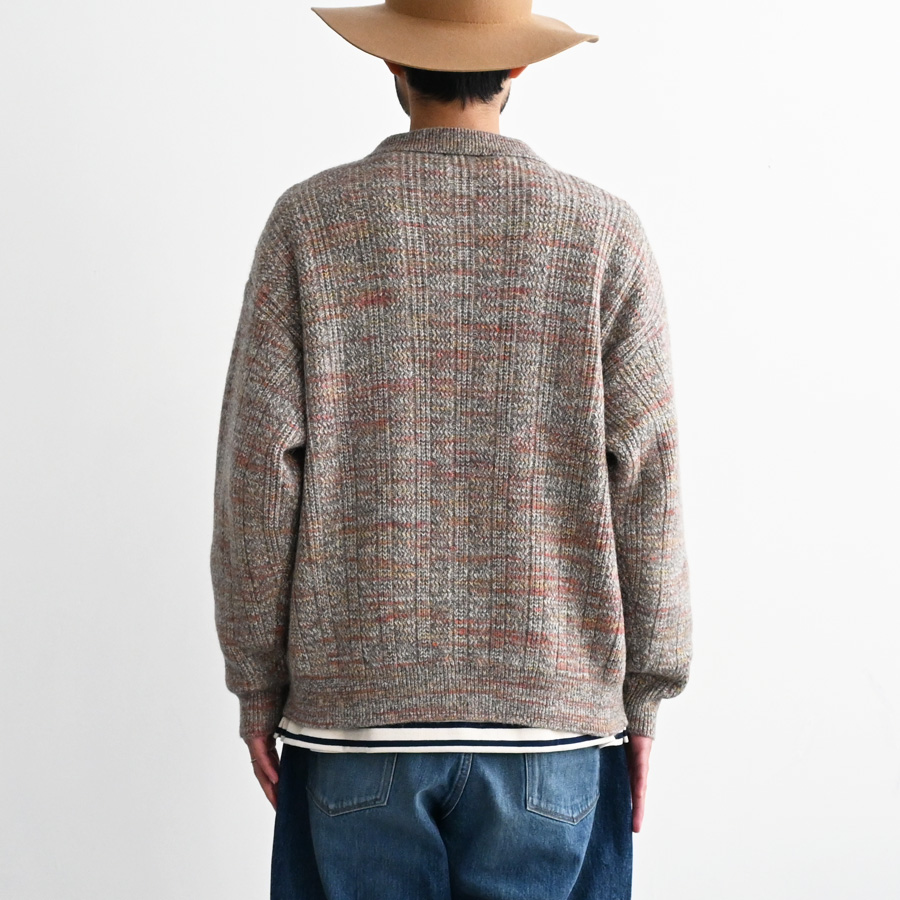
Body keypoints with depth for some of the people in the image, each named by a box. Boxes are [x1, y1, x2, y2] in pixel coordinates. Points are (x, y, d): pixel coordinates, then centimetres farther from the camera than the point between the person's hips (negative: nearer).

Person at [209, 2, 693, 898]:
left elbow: (259, 473, -4)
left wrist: (256, 684, 5)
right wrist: (642, 695, 6)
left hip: (354, 713, 0)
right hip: (554, 720, 0)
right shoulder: (603, 232, -2)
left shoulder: (310, 222, -3)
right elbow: (645, 484, -3)